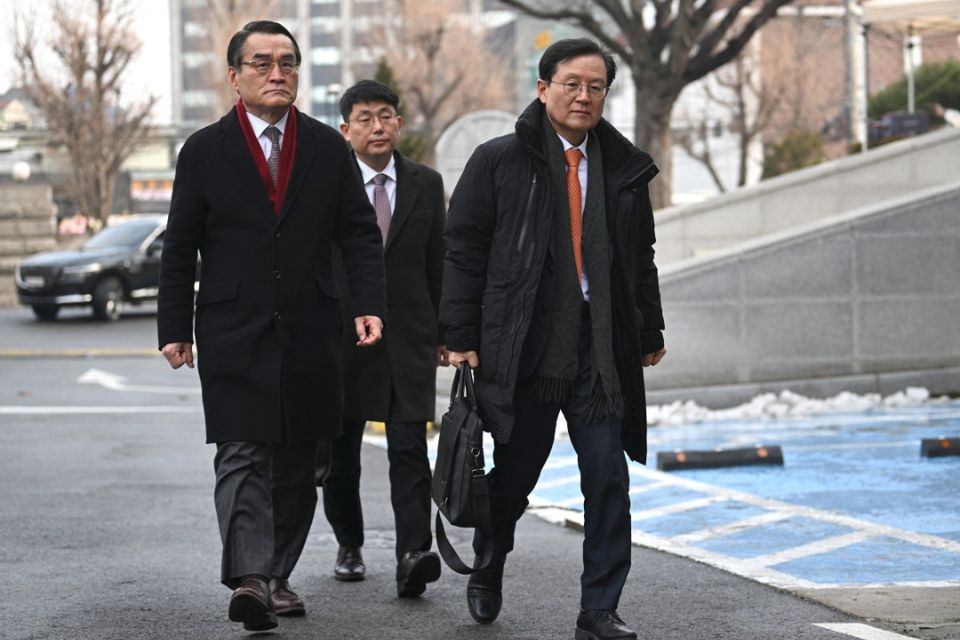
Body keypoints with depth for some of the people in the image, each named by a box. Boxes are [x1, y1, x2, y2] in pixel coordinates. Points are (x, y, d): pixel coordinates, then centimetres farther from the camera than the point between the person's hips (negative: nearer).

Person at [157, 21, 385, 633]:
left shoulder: (328, 147, 9)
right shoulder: (205, 151, 3)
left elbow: (360, 234, 7)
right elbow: (180, 248, 5)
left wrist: (369, 304, -7)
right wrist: (175, 328, 0)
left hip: (310, 331, 3)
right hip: (233, 332, -3)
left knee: (297, 461, 8)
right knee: (242, 456, -13)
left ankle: (277, 575, 19)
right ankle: (249, 578, -23)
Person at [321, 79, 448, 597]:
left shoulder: (426, 184, 6)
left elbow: (437, 262, 11)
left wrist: (443, 333, 9)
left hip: (407, 335, 1)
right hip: (342, 334, 0)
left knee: (410, 448, -11)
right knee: (341, 452, 10)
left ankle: (412, 555, -18)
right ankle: (349, 545, 29)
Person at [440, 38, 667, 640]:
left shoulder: (625, 168, 11)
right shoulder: (498, 161, 0)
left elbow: (640, 258, 19)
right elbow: (463, 249, -1)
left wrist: (650, 332, 19)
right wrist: (462, 337, -5)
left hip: (602, 352, 2)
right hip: (522, 351, -2)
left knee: (608, 479, -2)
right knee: (513, 473, 9)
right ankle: (488, 571, 36)